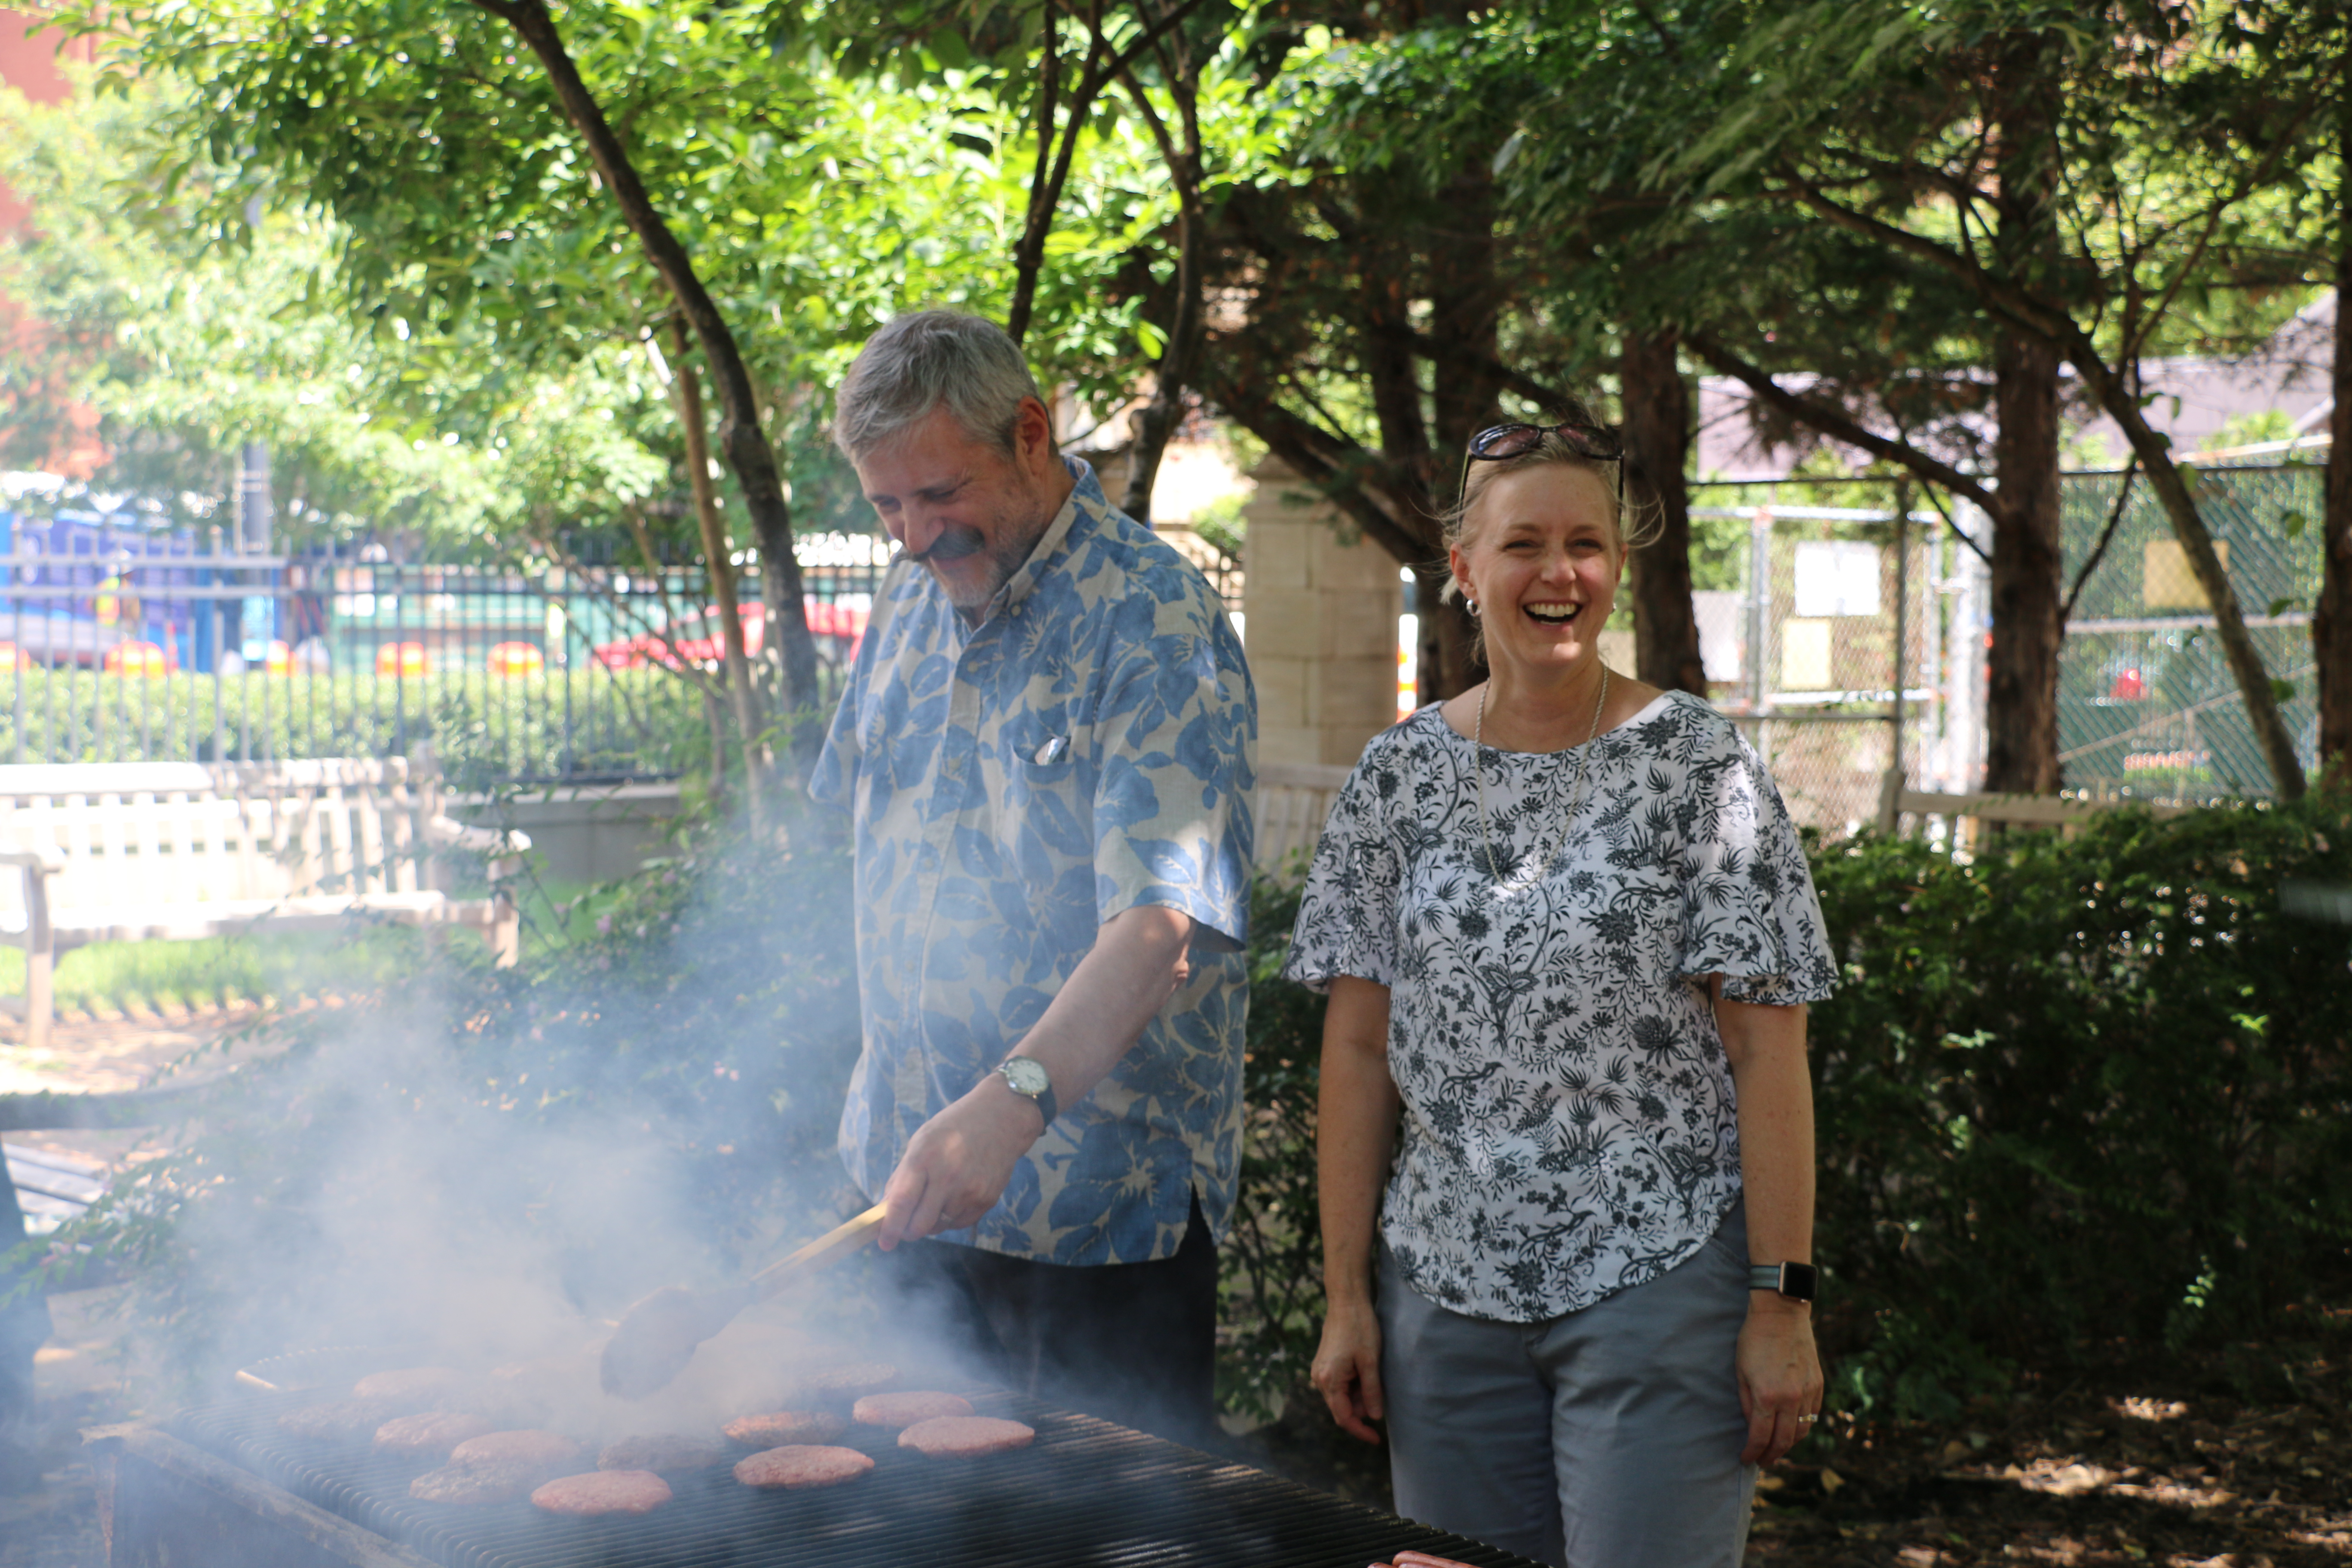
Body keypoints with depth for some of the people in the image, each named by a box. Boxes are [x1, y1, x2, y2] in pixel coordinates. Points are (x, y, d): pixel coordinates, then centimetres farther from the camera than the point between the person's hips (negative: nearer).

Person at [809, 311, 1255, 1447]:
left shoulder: (1153, 622, -16)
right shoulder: (910, 604, 8)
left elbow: (1164, 920, -28)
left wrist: (1016, 1098, -41)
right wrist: (892, 1088, 16)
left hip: (1099, 1191, -7)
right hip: (919, 1162, 7)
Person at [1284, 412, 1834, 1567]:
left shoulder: (1697, 766, -4)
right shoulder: (1400, 774, 5)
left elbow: (1767, 1049, -7)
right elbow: (1359, 1048, 6)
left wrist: (1782, 1300, -11)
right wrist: (1346, 1294, 2)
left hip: (1658, 1282, -3)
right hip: (1446, 1289, 3)